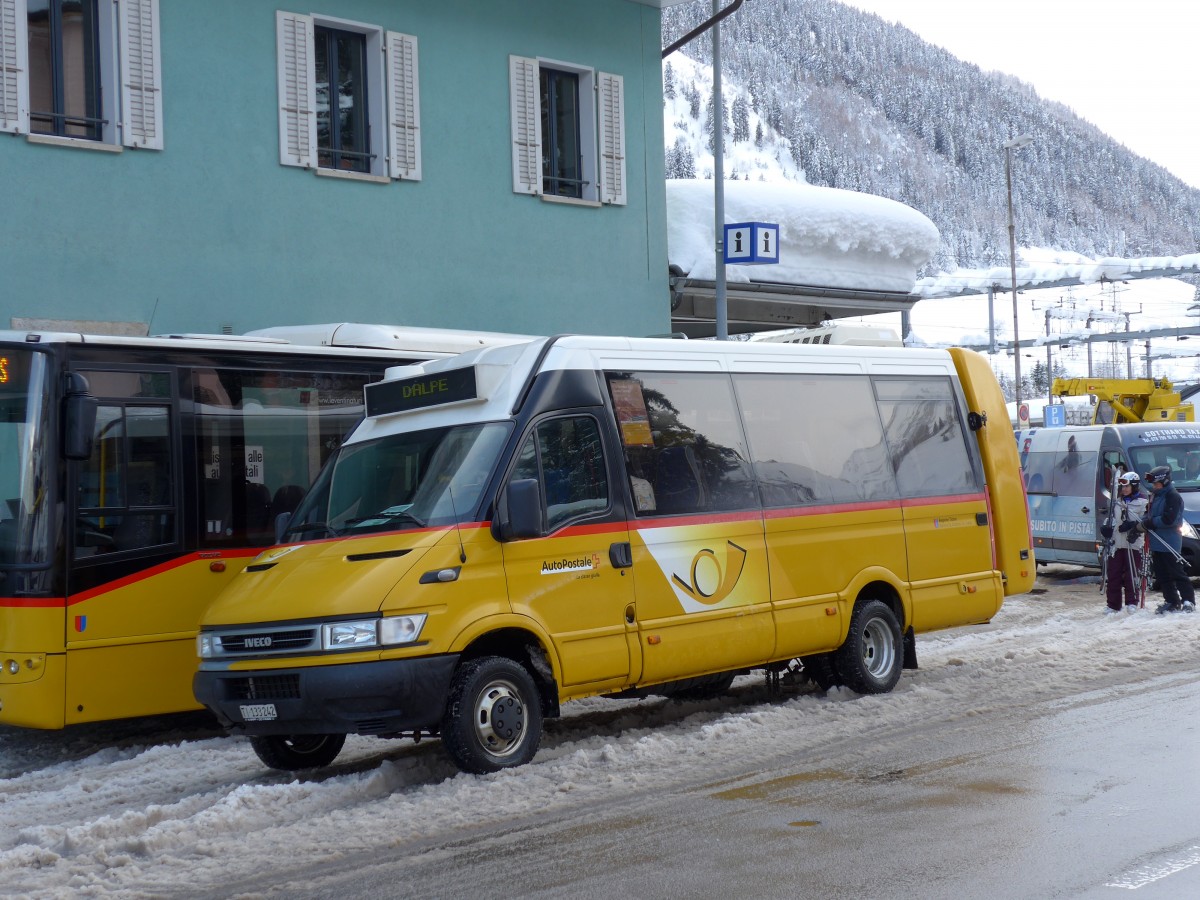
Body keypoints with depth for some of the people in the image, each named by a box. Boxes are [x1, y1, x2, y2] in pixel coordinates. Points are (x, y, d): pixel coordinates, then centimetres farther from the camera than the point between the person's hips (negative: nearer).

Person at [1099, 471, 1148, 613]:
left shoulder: (1142, 503, -1)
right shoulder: (1117, 502, 16)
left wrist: (1134, 526, -20)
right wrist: (1105, 528, 7)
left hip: (1133, 544, -5)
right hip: (1116, 544, 5)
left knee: (1132, 574, -4)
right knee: (1113, 575, 4)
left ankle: (1132, 603, 6)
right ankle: (1113, 605, 9)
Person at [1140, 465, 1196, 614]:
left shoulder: (1173, 496, -12)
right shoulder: (1154, 496, 15)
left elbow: (1169, 519, -21)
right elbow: (1149, 514, 22)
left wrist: (1149, 523, -15)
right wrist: (1143, 521, 1)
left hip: (1169, 544, -9)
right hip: (1156, 543, 9)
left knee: (1177, 573, -6)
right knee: (1162, 575, 11)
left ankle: (1188, 601, -2)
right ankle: (1171, 602, 17)